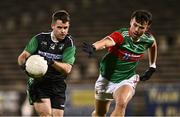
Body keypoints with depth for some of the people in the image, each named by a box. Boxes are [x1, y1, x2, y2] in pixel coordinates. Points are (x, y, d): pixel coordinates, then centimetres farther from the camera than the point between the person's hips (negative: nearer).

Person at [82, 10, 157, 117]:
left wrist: (152, 67, 17)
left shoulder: (148, 39, -12)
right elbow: (106, 42, -49)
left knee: (121, 104, -29)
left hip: (127, 79, 1)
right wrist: (93, 47, -71)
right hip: (107, 79, -1)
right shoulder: (121, 35, -26)